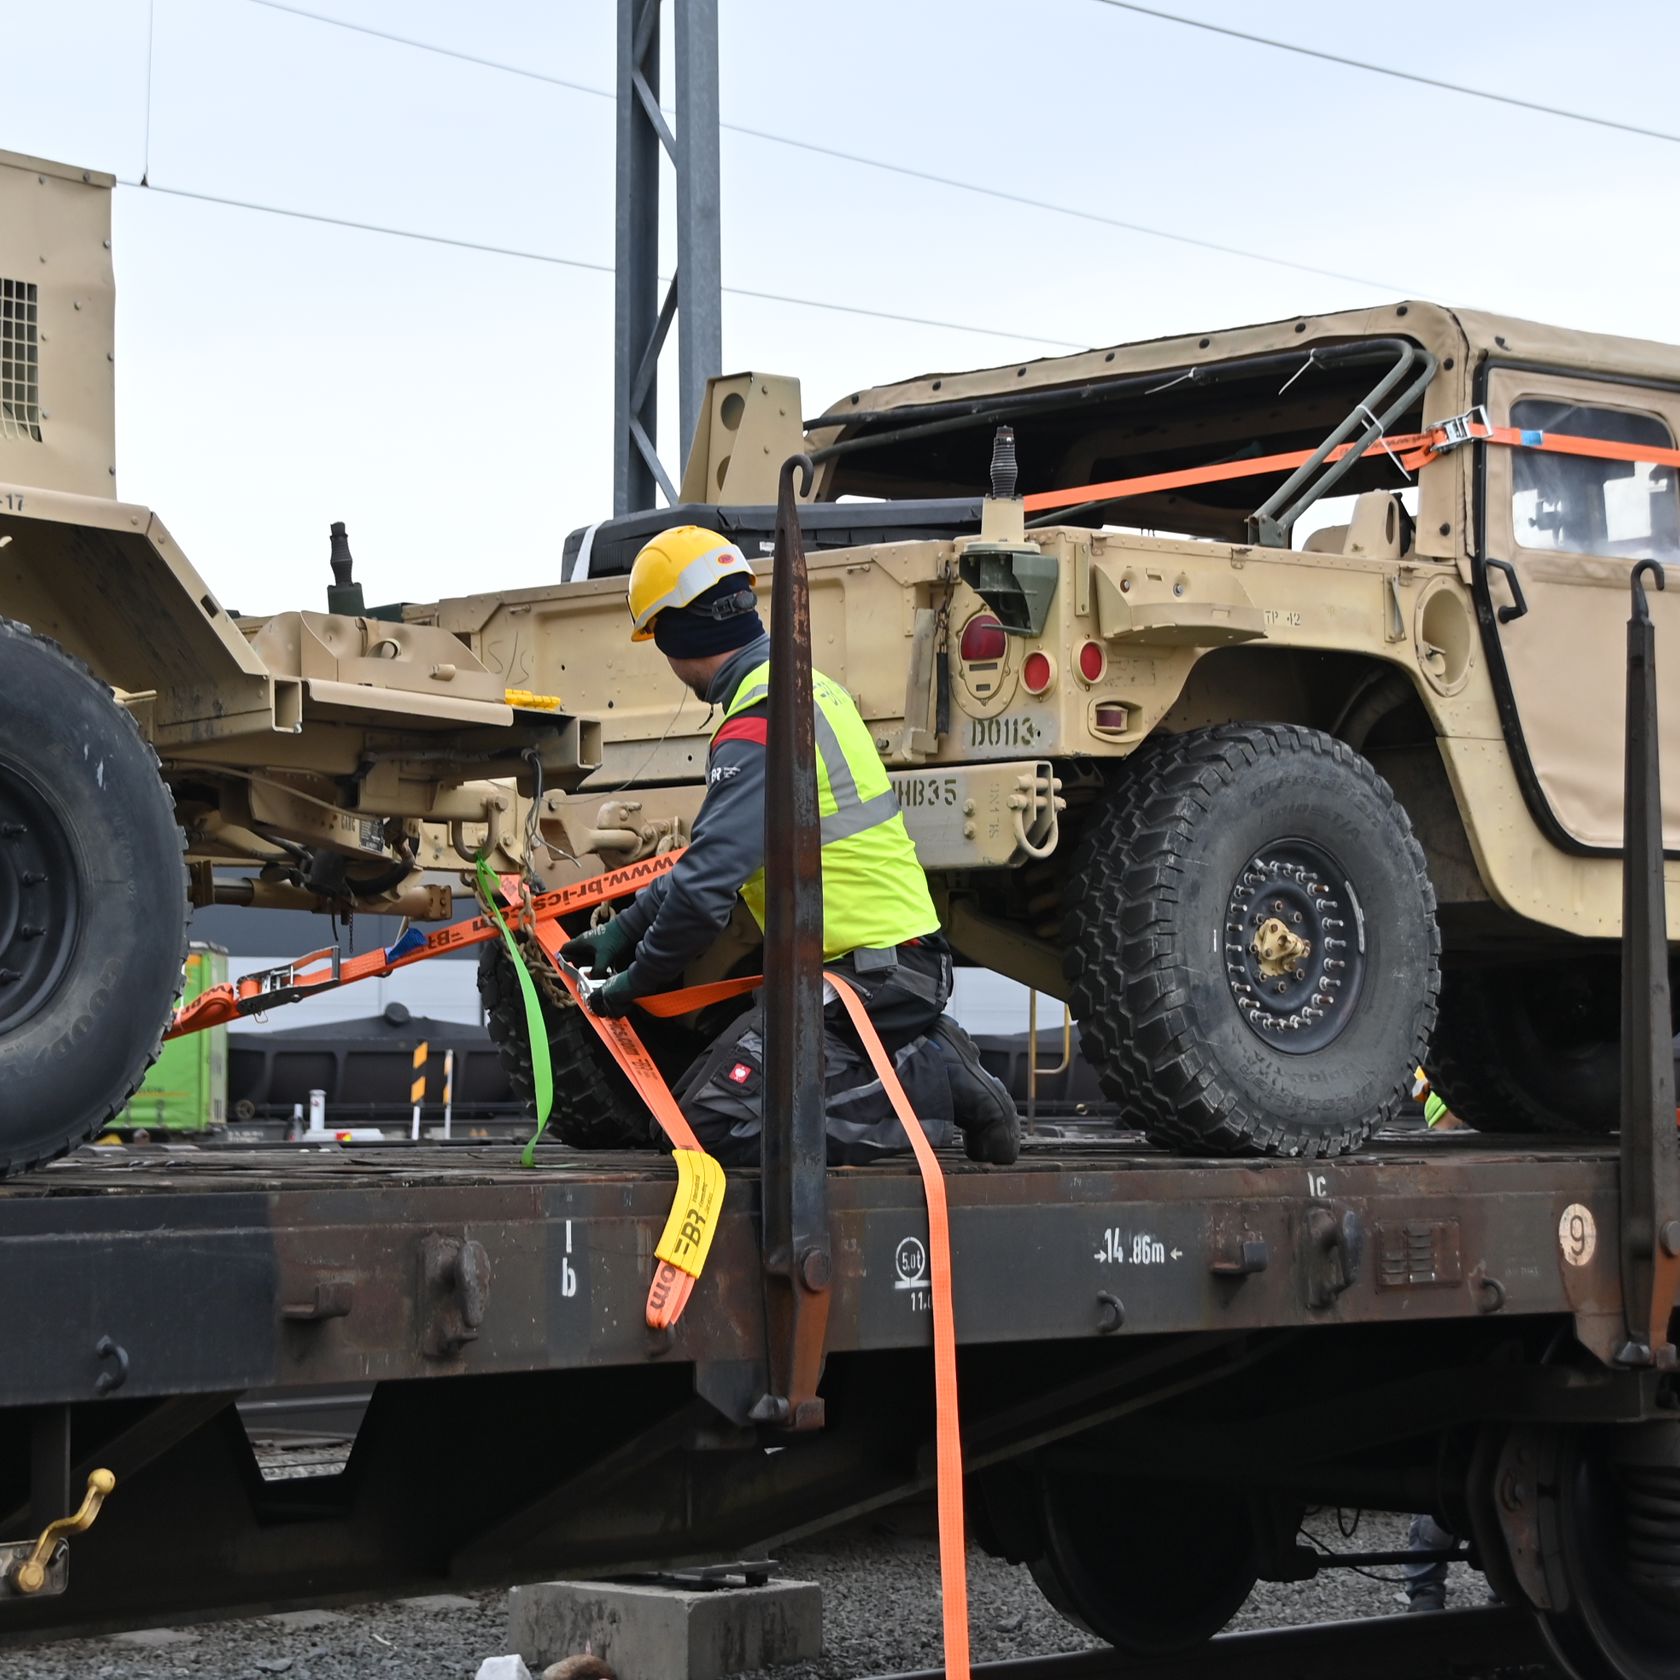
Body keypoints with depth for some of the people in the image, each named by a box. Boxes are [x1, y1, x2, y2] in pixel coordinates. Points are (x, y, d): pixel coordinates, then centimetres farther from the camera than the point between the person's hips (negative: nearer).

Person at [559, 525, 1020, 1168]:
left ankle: (931, 1088, -11)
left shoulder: (757, 727, -18)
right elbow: (717, 848, 22)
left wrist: (640, 978, -6)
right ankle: (929, 1060, 9)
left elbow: (708, 882, -22)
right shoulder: (803, 683, 14)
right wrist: (621, 932, 22)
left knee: (714, 1121, -14)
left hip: (866, 975, -10)